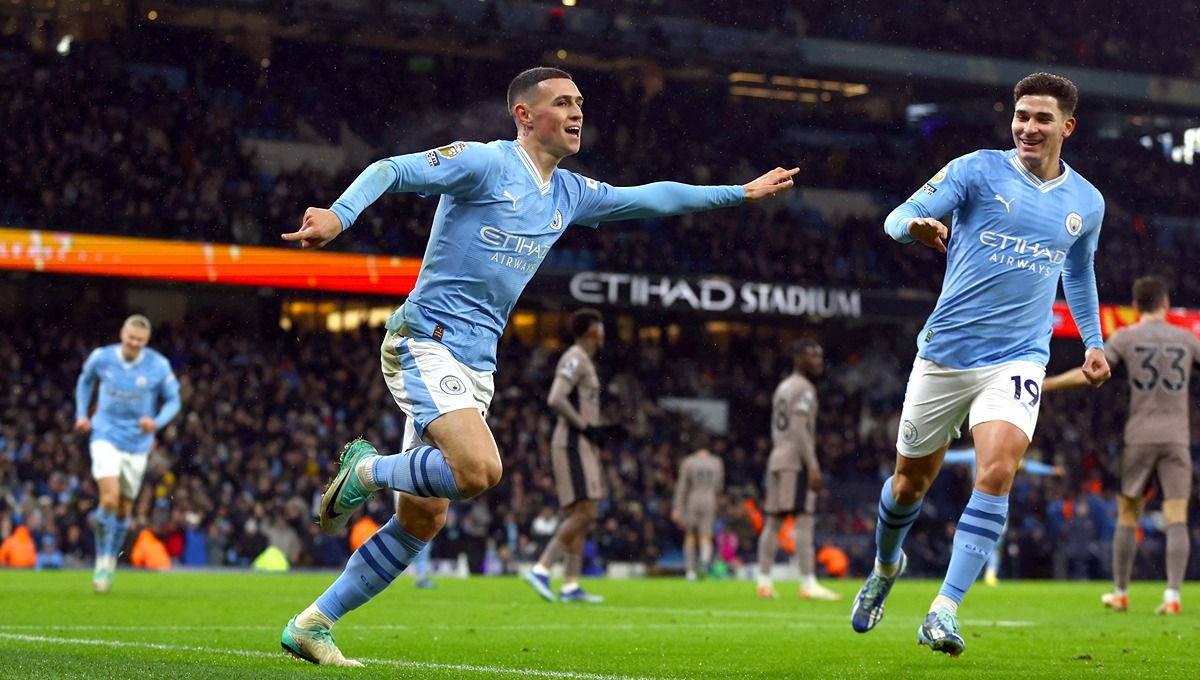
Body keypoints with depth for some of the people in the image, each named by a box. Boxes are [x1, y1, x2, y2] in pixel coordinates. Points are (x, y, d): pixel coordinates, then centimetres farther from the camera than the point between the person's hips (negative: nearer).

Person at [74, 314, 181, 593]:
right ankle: (102, 561, -5)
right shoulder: (101, 357, -7)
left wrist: (157, 422, -19)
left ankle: (111, 562, 33)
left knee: (124, 510, 10)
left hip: (137, 444, 1)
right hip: (106, 437, -1)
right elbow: (85, 380, 15)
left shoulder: (158, 366, -11)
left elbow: (173, 400, 0)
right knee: (109, 499, -21)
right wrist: (82, 415, 5)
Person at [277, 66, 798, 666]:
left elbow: (650, 198, 28)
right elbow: (392, 170, -16)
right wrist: (339, 215, -35)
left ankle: (312, 624, 10)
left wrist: (742, 192, 32)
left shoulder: (570, 193, 16)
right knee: (479, 469, -29)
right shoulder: (484, 162, -7)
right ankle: (367, 470, -2)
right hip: (424, 343, -8)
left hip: (476, 367, 8)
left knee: (424, 517, 2)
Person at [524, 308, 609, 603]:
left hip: (582, 446, 10)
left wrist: (592, 430, 13)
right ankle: (541, 569, -14)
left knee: (582, 516, 6)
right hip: (572, 444, -10)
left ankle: (570, 586, 4)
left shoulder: (584, 362, 20)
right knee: (584, 514, -15)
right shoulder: (575, 359, -11)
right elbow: (556, 399, -23)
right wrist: (585, 426, -16)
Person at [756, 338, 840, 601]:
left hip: (777, 459, 9)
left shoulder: (782, 388, 21)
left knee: (773, 520, 9)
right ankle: (808, 583, -18)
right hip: (797, 460, -9)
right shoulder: (803, 388, -8)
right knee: (804, 520, -12)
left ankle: (764, 581, 9)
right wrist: (813, 466, -20)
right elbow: (800, 429, -17)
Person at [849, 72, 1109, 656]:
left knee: (997, 472, -23)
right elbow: (899, 217, -11)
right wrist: (917, 225, -35)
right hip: (945, 354, -1)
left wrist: (1092, 341, 16)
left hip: (1017, 359, 1)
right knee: (910, 480, 10)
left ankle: (944, 610, -20)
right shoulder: (978, 170, -4)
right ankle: (885, 566, 43)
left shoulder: (1086, 203, 8)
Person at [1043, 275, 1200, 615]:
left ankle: (1120, 594, 17)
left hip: (1140, 437, -1)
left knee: (1127, 516, 10)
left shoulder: (1125, 337, 1)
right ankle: (1172, 596, -14)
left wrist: (1043, 384, -1)